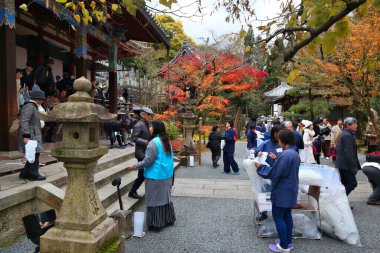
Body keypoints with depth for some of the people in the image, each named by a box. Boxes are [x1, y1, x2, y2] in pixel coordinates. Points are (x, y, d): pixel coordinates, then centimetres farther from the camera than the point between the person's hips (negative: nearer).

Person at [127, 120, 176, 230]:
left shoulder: (154, 142, -18)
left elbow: (148, 160, -18)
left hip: (156, 177, -8)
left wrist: (134, 167, -8)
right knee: (165, 197, 18)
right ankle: (168, 219, 29)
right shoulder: (166, 141, 8)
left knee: (155, 199, 3)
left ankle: (156, 224, 12)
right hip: (167, 176, 8)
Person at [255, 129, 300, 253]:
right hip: (290, 190, 9)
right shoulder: (295, 153, 6)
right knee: (287, 216, 18)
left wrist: (260, 167, -8)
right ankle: (288, 242, 29)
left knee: (278, 216, 3)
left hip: (282, 191, -9)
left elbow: (273, 173, -22)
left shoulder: (285, 154, -25)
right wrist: (276, 159, 19)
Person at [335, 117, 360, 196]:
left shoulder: (344, 134, 14)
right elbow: (349, 153, -21)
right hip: (345, 166, -10)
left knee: (344, 184, 15)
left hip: (341, 165, 10)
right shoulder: (348, 136, -17)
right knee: (353, 183, -5)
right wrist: (353, 167, -19)